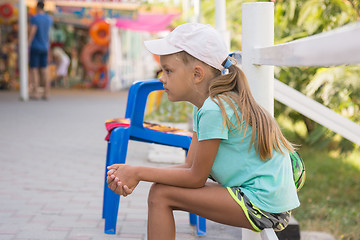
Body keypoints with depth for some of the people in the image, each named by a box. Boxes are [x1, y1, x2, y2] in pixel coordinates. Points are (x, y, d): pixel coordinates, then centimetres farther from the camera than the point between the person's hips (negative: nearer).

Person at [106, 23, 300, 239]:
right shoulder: (205, 106, 12)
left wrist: (139, 173, -6)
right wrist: (134, 174, -3)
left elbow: (196, 177, -13)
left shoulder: (215, 110, -19)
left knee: (161, 195, -9)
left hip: (262, 205, -10)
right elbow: (190, 166, 9)